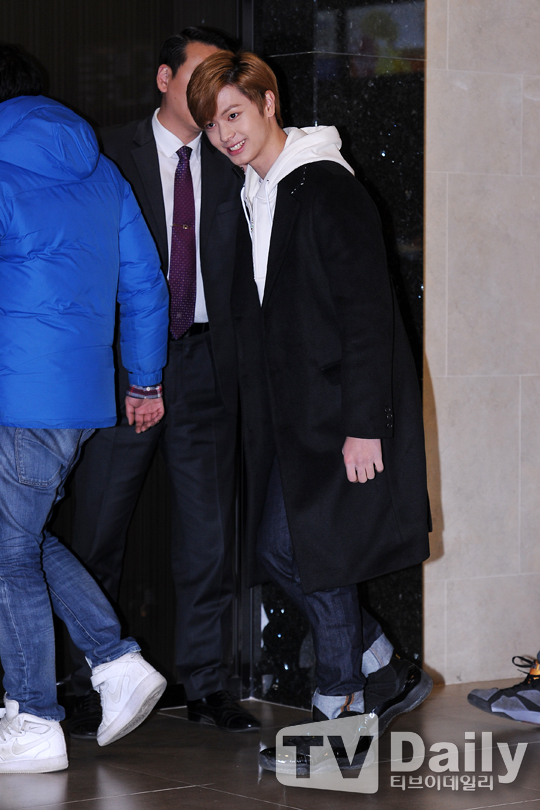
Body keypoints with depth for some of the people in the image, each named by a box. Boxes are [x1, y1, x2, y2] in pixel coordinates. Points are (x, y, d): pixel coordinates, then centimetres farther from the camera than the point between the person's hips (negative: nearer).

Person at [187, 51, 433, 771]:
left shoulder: (327, 189, -13)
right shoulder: (254, 198, 14)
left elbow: (367, 312, -17)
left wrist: (363, 423, -21)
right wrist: (260, 413, 13)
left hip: (340, 407, -9)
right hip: (290, 408, 9)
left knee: (321, 552, -6)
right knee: (276, 550, 7)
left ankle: (337, 712, 7)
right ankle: (390, 676, 20)